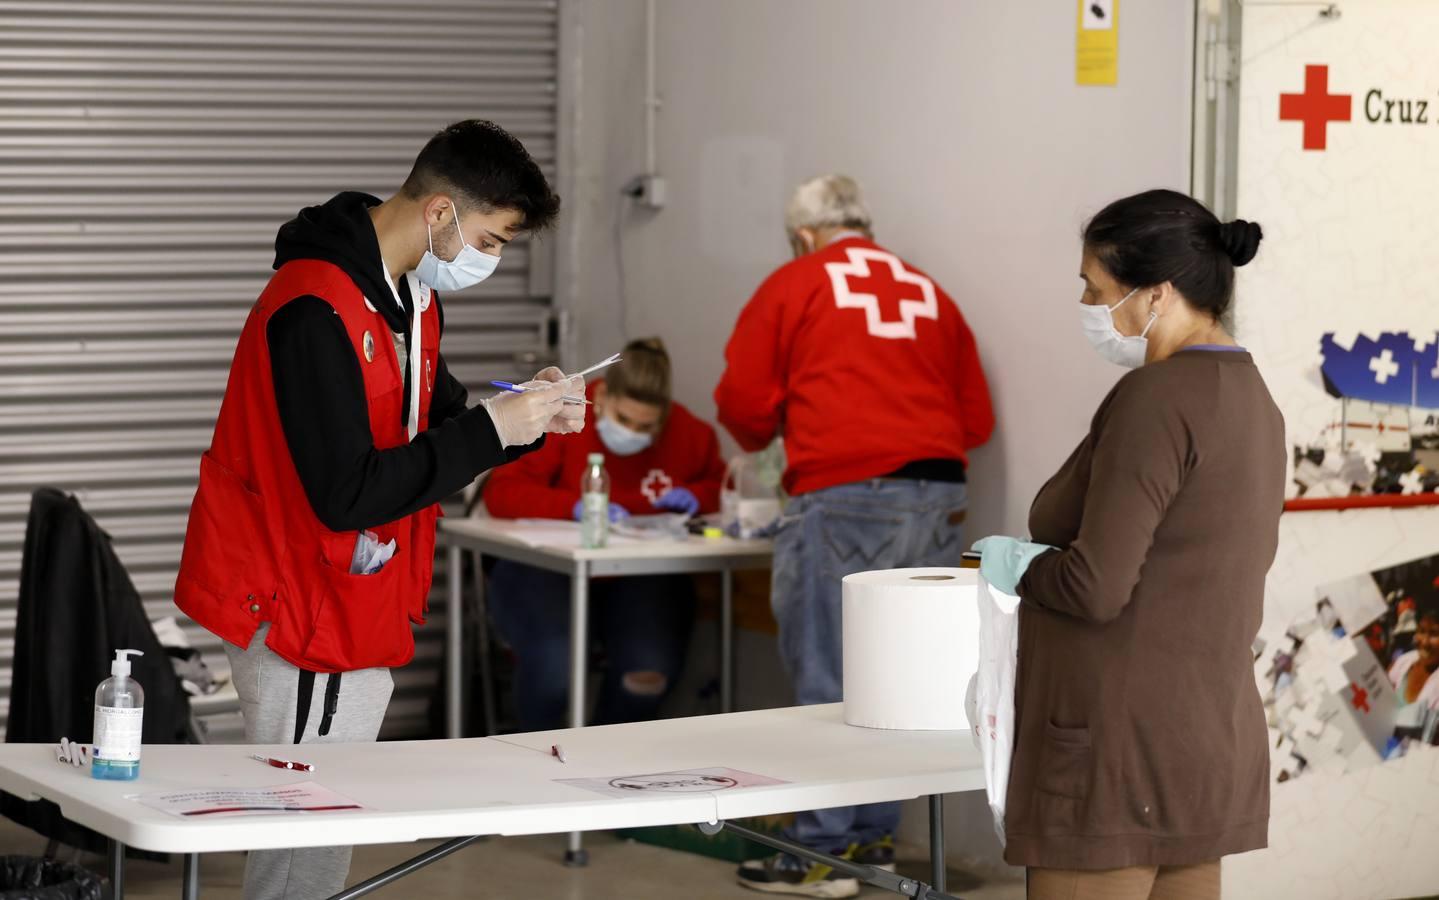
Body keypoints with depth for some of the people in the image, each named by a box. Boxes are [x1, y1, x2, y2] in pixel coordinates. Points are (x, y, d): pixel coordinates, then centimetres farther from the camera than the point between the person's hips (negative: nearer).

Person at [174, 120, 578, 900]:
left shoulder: (410, 294, 9)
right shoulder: (317, 311, -23)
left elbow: (429, 438, 17)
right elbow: (348, 494, -27)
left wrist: (523, 418, -3)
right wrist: (492, 427, -22)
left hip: (358, 610, 9)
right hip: (302, 613, -9)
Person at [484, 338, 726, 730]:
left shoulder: (689, 434, 1)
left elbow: (724, 487, 19)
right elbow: (501, 493, -15)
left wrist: (695, 496, -6)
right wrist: (576, 507, -30)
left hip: (640, 579, 3)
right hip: (547, 569, -3)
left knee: (651, 669, -28)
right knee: (554, 663, -34)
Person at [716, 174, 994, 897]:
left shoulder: (792, 285, 7)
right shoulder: (929, 293, 19)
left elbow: (743, 403, 5)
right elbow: (976, 418, 18)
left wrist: (764, 437, 26)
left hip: (846, 494, -5)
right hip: (939, 496, 5)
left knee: (830, 681, -1)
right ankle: (874, 837, 19)